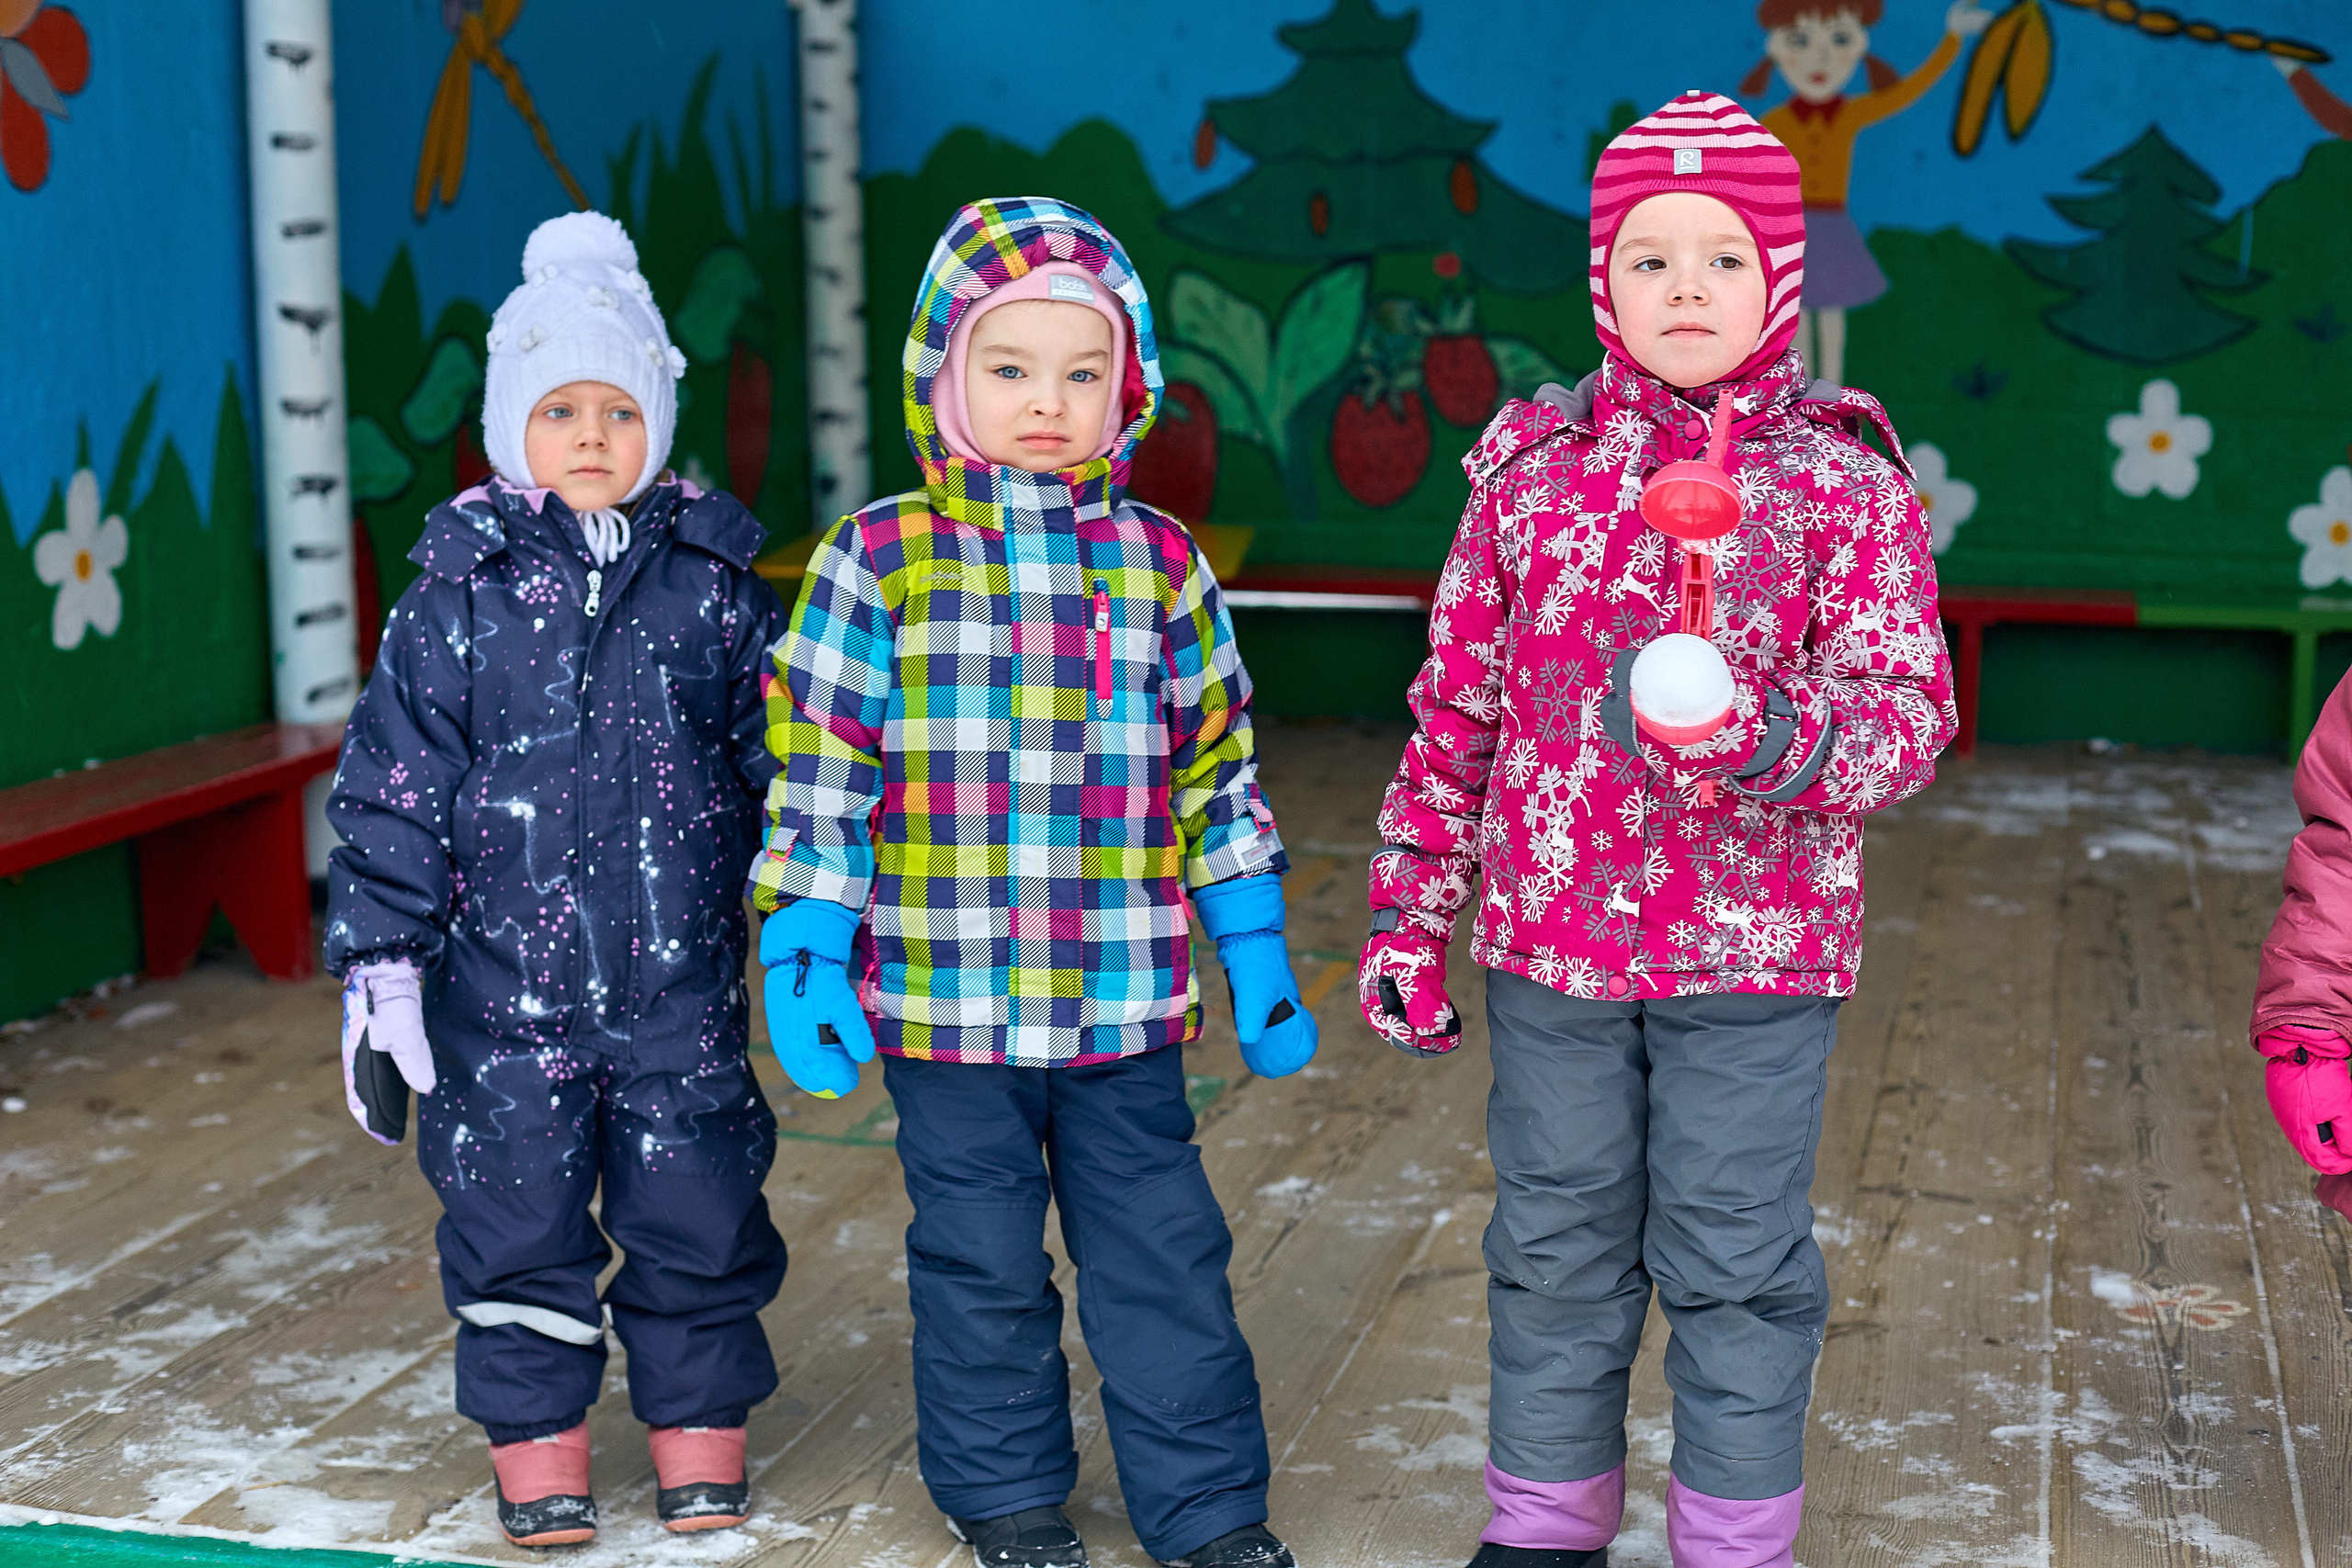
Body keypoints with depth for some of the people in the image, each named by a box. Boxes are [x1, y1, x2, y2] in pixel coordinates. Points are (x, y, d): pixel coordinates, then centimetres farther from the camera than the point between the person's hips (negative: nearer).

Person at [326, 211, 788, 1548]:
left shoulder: (714, 588, 1)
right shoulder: (459, 598, -2)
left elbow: (781, 764, 8)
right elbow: (395, 787, -1)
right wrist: (380, 970, -4)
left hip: (682, 985, 1)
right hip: (503, 988, 0)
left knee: (698, 1215, 8)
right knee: (517, 1220, 8)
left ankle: (702, 1436, 27)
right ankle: (537, 1448, 26)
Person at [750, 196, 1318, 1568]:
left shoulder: (1161, 563, 3)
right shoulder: (881, 559, -3)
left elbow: (1216, 768, 9)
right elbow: (819, 771, -1)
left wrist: (1258, 962, 8)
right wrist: (805, 958, -5)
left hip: (1126, 999, 1)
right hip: (945, 996, -1)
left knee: (1165, 1255, 8)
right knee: (981, 1263, 12)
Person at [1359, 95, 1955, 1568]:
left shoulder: (1847, 484, -3)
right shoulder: (1534, 469, 3)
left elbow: (1910, 709, -8)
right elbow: (1457, 704, 8)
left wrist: (1770, 737, -29)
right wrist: (1411, 907, 7)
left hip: (1757, 951, -2)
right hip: (1551, 940, 2)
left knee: (1734, 1259, 7)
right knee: (1557, 1248, 14)